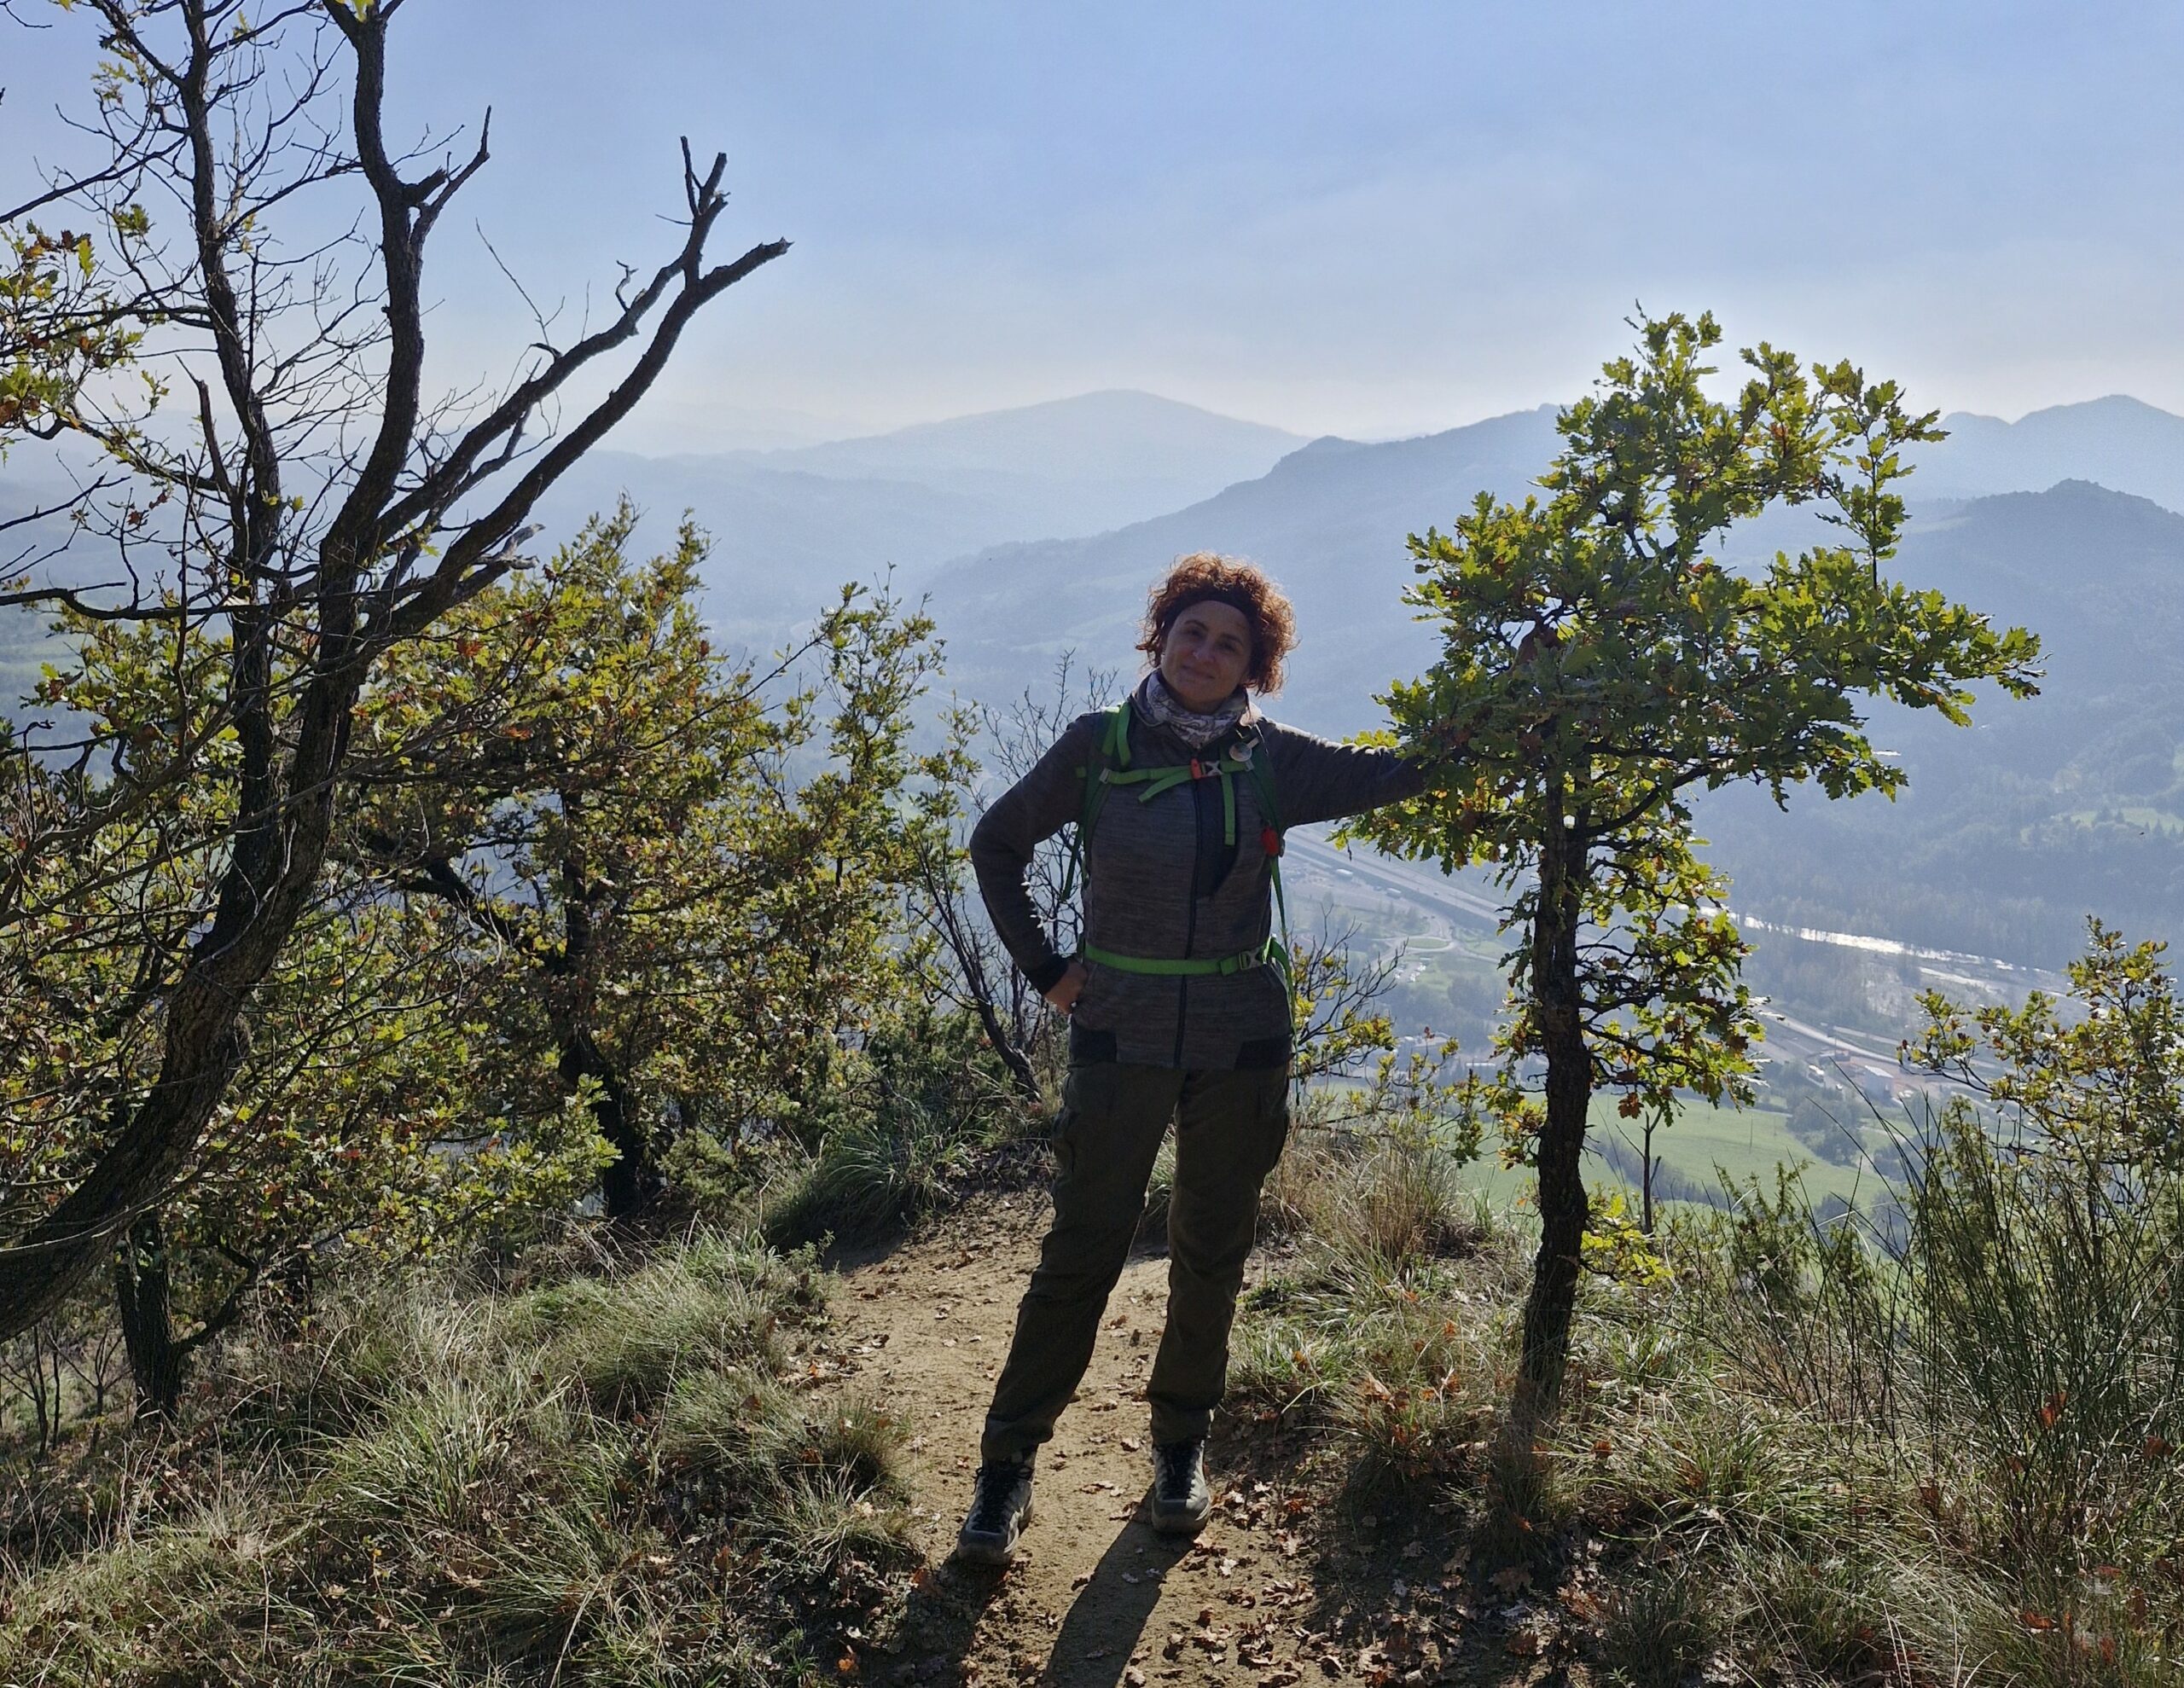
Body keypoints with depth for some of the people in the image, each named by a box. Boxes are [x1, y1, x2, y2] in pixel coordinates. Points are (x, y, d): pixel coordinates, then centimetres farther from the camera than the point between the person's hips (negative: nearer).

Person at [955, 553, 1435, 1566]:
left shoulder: (1272, 762, 0)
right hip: (1119, 1039, -2)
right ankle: (1007, 1464, 14)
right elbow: (996, 843, 5)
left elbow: (1401, 773, -1)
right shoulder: (1099, 747, -4)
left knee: (1211, 1256, 13)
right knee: (1081, 1252, 0)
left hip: (1240, 1047, 2)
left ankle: (1181, 1445, 32)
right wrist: (1041, 965, 1)